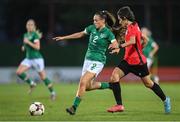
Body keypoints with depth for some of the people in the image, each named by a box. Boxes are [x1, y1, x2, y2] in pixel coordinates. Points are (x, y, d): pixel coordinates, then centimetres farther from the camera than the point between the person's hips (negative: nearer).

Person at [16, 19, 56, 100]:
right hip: (28, 58, 7)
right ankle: (31, 84, 6)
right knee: (19, 72, -12)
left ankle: (52, 93, 17)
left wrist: (28, 42, -23)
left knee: (43, 77, 0)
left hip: (37, 58, -7)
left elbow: (37, 47, -22)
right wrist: (24, 47, 8)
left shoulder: (35, 35, -12)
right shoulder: (26, 35, 11)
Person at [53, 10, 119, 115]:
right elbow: (80, 34, 17)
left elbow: (116, 44, -15)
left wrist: (114, 46, -39)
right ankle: (108, 85, 30)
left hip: (98, 61, -7)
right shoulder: (92, 28, 6)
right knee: (88, 86, 9)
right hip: (88, 59, 7)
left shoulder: (108, 33, -11)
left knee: (83, 82, -20)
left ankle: (74, 107, -16)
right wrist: (63, 37, 18)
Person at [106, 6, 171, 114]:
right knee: (115, 75, -9)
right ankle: (119, 105, -11)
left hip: (138, 61, -9)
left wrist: (119, 47, -44)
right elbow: (144, 39, 23)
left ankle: (165, 100, 26)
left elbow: (132, 41, -35)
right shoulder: (133, 26, 12)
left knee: (148, 83, 5)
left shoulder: (132, 27, -17)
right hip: (128, 60, 9)